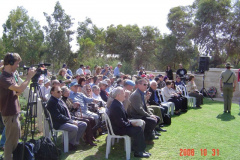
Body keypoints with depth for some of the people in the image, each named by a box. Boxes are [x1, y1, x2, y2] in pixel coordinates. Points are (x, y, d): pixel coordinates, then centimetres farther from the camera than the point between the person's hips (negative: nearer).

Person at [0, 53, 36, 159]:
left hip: (15, 113, 10)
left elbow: (17, 92, 11)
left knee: (15, 140, 20)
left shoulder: (10, 76, 10)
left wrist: (29, 77, 0)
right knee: (11, 141, 2)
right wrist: (29, 76, -18)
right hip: (10, 115, -10)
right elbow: (20, 89, -30)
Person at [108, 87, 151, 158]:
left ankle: (140, 149, 12)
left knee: (139, 128, 4)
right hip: (117, 129, -10)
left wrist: (129, 121, 1)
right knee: (138, 130, -16)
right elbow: (120, 123, -26)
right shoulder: (115, 106, -25)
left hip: (120, 126, 10)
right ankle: (138, 152, -1)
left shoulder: (118, 103, 7)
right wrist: (131, 124, -16)